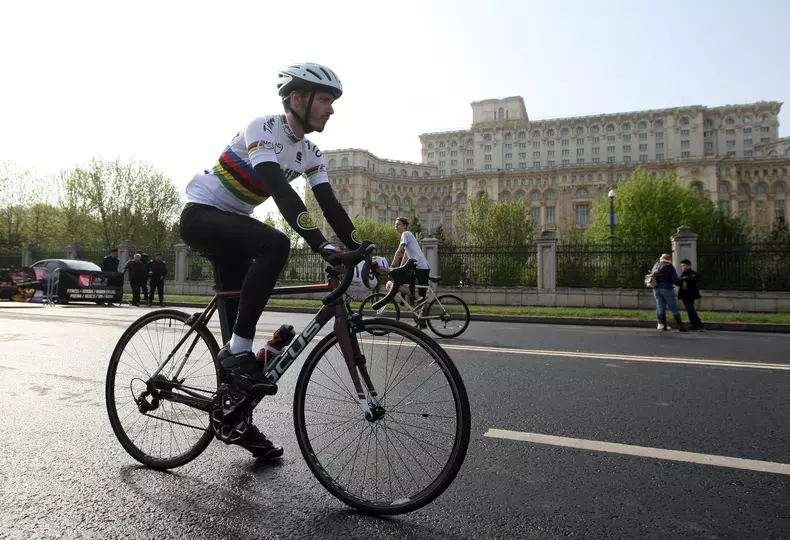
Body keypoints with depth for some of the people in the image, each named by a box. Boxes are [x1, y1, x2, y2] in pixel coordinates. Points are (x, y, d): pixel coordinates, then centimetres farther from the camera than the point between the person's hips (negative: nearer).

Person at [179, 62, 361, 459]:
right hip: (201, 215, -8)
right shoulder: (263, 129, -21)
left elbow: (330, 207, -3)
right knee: (275, 245, -36)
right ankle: (237, 352, -25)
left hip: (233, 222, 8)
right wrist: (323, 247, -43)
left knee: (240, 320, 4)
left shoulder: (309, 153, 3)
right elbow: (282, 192, -35)